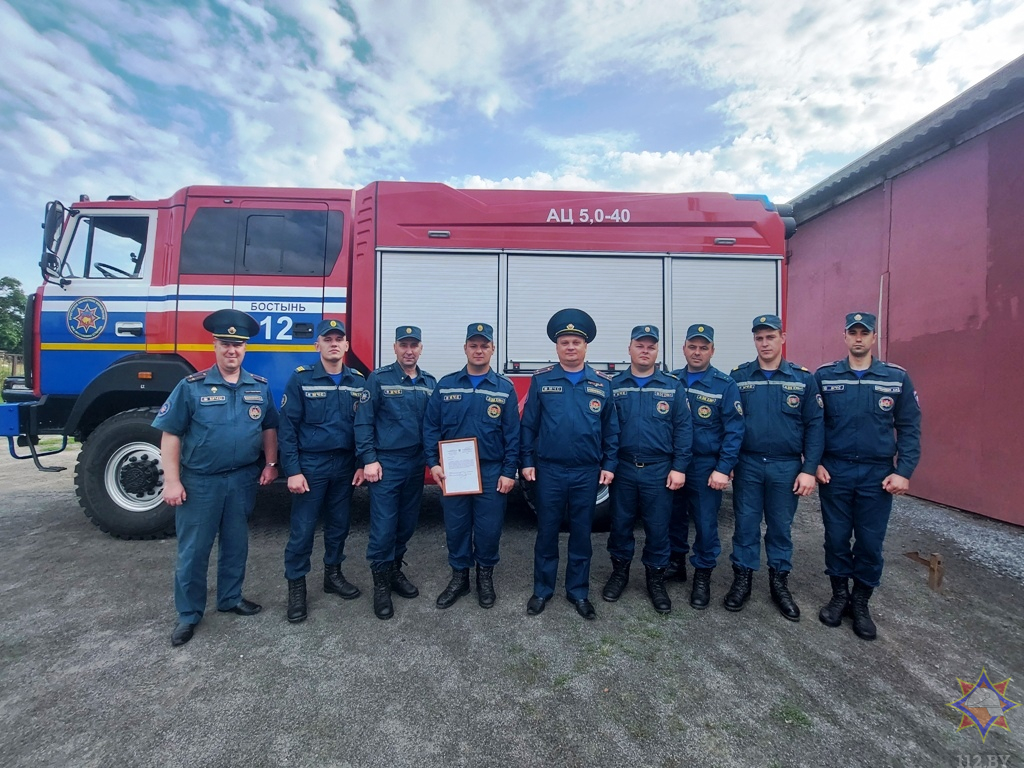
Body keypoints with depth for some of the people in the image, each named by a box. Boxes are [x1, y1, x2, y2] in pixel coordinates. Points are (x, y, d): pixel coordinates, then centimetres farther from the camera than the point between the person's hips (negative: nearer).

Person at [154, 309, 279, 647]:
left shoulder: (260, 387, 3)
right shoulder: (191, 386, -8)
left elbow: (269, 428, 11)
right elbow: (170, 434, -8)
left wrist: (271, 464, 2)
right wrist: (172, 481, -12)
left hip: (243, 480, 3)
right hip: (200, 481, -3)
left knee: (236, 545, 16)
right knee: (193, 550, 8)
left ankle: (230, 599, 34)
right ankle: (188, 614, 25)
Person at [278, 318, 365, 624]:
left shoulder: (358, 382, 4)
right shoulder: (301, 379, -6)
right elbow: (287, 428, -8)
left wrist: (361, 463, 2)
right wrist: (292, 470, -12)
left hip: (344, 465, 4)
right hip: (310, 464, -3)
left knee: (339, 525, 14)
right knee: (302, 529, 4)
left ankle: (333, 575, 34)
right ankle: (296, 587, 21)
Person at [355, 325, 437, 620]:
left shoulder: (430, 383, 7)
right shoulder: (379, 378, -5)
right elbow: (363, 422, -8)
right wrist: (368, 460, -13)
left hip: (416, 464, 5)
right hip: (385, 463, -4)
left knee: (407, 524, 14)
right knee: (383, 527, -1)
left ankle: (395, 571, 34)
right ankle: (381, 584, 17)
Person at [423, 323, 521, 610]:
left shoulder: (505, 388, -1)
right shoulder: (445, 385, 2)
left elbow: (512, 433, -1)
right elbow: (431, 427, 3)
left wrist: (509, 472, -6)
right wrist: (433, 463, -5)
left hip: (491, 472, -1)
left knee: (489, 528, 8)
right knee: (455, 527, 11)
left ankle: (485, 576, 30)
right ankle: (459, 576, 31)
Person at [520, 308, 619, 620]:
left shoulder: (602, 384, 2)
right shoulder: (541, 380, -1)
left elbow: (611, 429, 6)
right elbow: (529, 424, 1)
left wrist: (609, 465, 2)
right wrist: (527, 462, -2)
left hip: (587, 473, 1)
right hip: (548, 471, -1)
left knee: (581, 534, 12)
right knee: (546, 532, 11)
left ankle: (578, 591, 29)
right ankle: (542, 590, 27)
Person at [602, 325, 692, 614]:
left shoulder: (673, 386, 1)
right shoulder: (614, 386, 2)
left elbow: (683, 428, -1)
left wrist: (679, 468, -6)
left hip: (659, 471, 0)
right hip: (623, 469, 1)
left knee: (658, 526, 9)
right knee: (620, 523, 12)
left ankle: (656, 579, 27)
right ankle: (620, 571, 32)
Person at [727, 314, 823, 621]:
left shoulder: (803, 378, -1)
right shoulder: (738, 377, 0)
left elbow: (814, 426, -2)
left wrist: (809, 469, -7)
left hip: (786, 467, 0)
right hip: (747, 465, 0)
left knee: (781, 527, 13)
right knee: (745, 524, 9)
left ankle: (779, 583, 29)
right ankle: (742, 580, 24)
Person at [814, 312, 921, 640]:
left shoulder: (897, 378, 0)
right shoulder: (824, 376, -1)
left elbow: (909, 428, 1)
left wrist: (903, 471, -7)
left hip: (878, 474, 0)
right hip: (834, 472, 0)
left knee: (870, 541, 8)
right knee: (836, 537, 10)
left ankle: (861, 602, 27)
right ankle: (839, 595, 28)